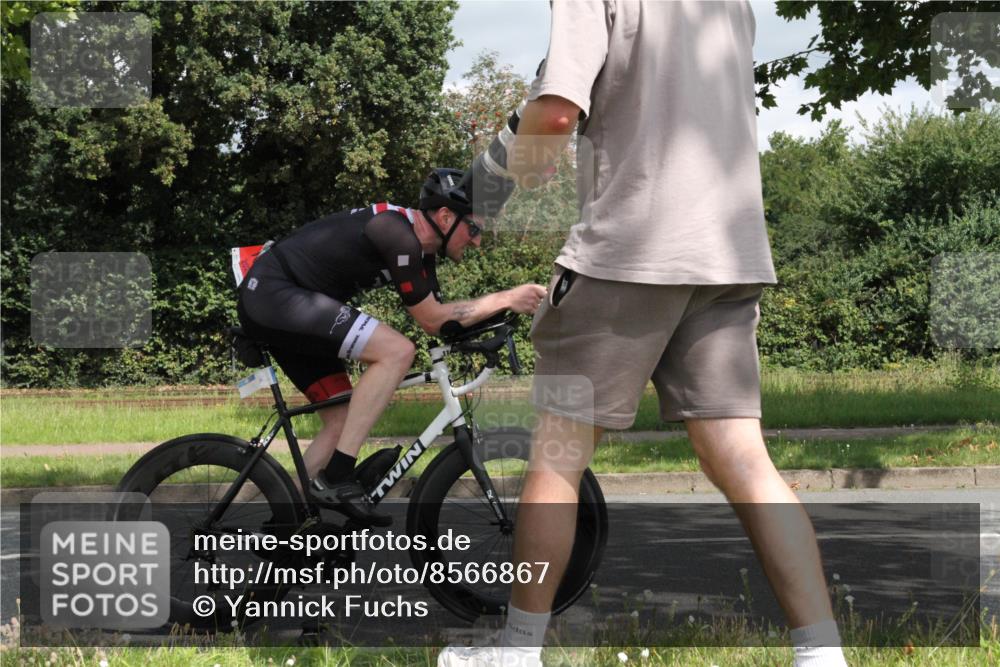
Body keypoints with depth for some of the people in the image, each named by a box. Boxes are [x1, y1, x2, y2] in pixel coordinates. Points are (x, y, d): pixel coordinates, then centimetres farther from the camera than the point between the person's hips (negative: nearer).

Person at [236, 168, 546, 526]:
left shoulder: (419, 250, 11)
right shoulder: (399, 235, -19)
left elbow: (440, 317, 13)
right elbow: (431, 320, -14)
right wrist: (504, 300, -11)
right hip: (274, 295, -11)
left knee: (342, 422, 9)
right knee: (397, 350, -21)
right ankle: (337, 477, -19)